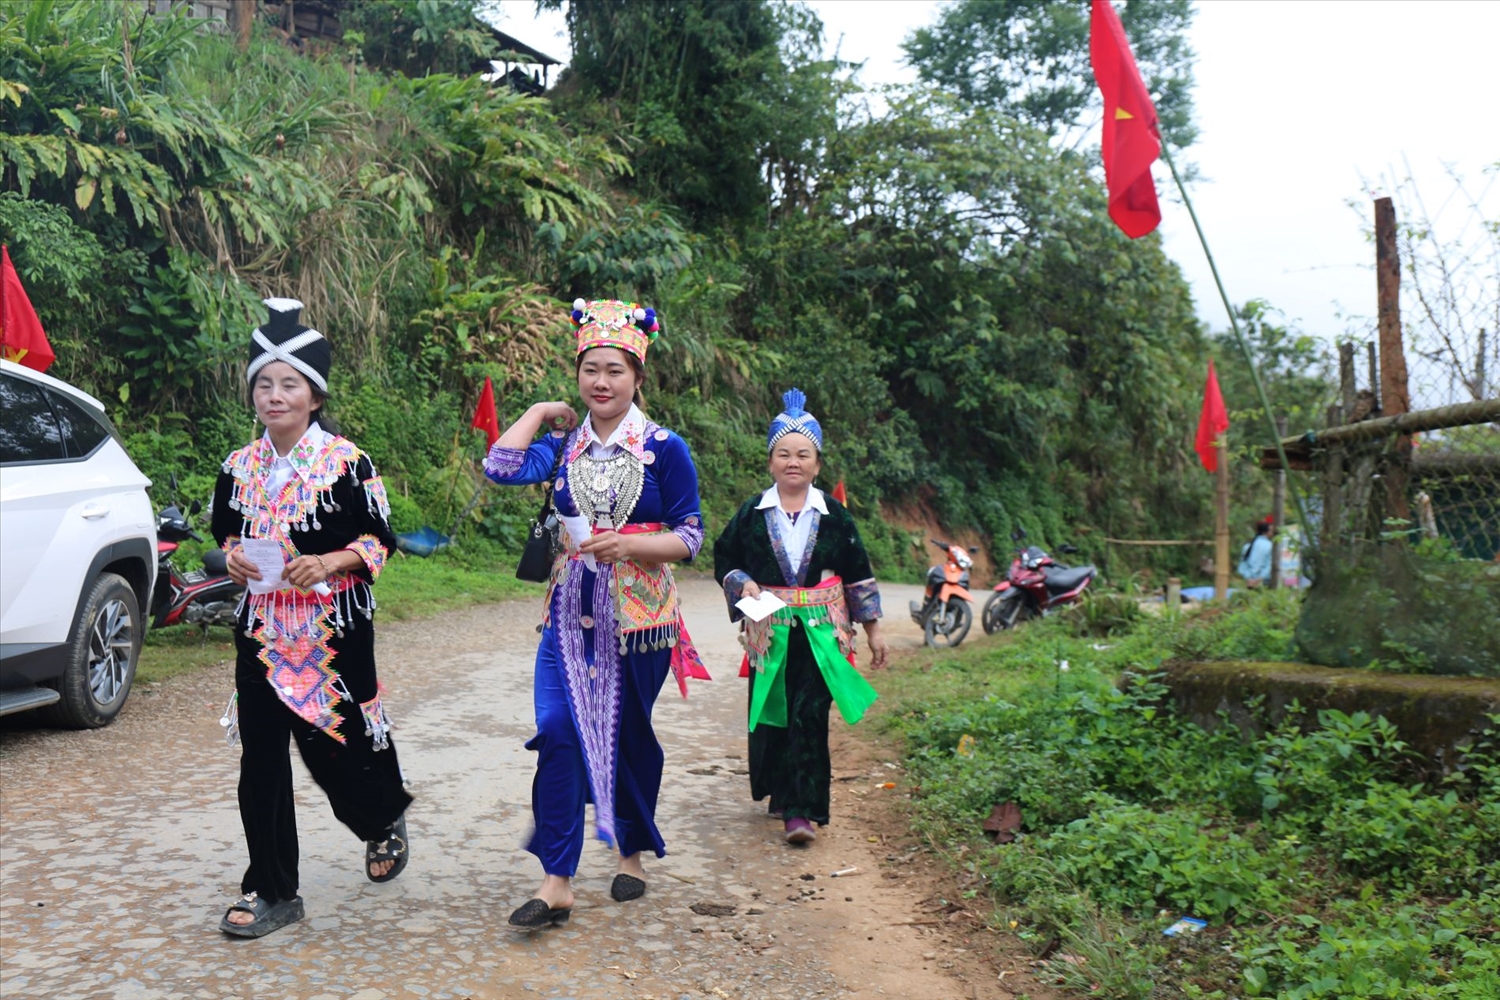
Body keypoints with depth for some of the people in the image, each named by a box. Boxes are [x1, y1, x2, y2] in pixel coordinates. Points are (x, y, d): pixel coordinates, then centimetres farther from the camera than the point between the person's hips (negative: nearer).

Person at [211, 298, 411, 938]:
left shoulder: (346, 463, -6)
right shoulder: (239, 468, 7)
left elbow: (378, 539, -4)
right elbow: (227, 535, 19)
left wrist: (330, 563, -20)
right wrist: (231, 557, -3)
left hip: (333, 628, -4)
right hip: (261, 626, 4)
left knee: (333, 744, 0)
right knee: (260, 759, 3)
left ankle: (385, 818, 34)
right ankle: (270, 892, 14)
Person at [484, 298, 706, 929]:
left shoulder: (664, 449, -3)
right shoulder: (565, 445, 5)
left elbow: (689, 538, -4)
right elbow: (501, 467, -12)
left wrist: (628, 545, -20)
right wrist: (540, 412, 0)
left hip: (639, 613, -2)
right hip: (572, 611, 2)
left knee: (629, 735, 10)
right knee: (558, 732, -10)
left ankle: (633, 853, 32)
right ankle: (556, 882, -5)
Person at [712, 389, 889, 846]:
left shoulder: (834, 516, 4)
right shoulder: (751, 513, 4)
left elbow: (858, 574, 9)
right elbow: (724, 559, 11)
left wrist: (872, 629, 9)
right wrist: (743, 583, -10)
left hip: (821, 631, -1)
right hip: (769, 631, 1)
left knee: (809, 717, -10)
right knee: (770, 715, 8)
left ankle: (802, 809, -8)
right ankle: (781, 793, 29)